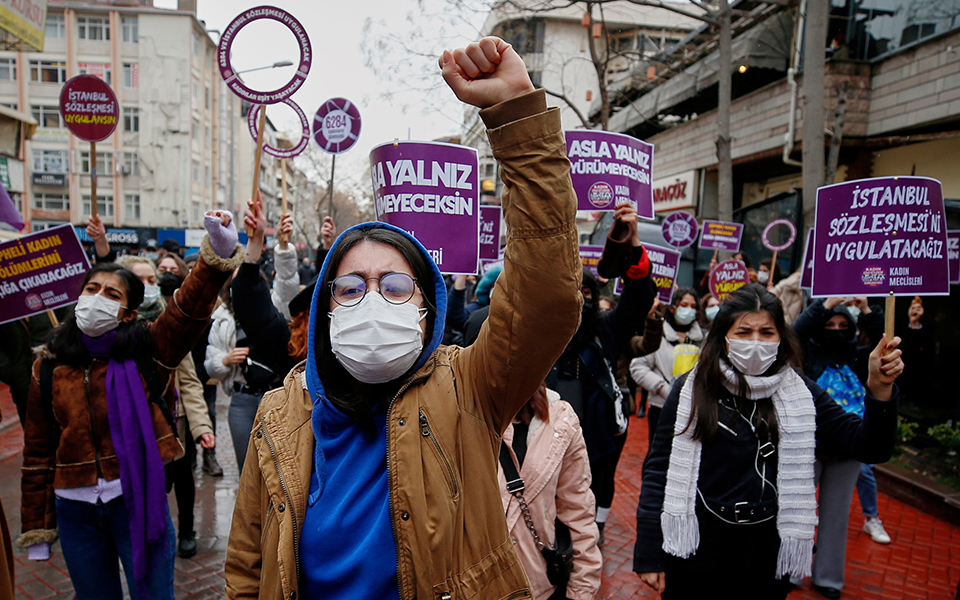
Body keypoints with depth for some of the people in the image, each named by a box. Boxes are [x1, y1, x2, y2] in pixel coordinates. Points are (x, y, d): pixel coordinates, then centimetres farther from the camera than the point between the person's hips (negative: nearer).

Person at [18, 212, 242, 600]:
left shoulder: (146, 351, -5)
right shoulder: (49, 368, 3)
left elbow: (190, 307, -23)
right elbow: (39, 452, 8)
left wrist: (218, 252, -40)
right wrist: (37, 528, 9)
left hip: (139, 500, -3)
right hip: (75, 510, 3)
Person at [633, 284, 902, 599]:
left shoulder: (800, 393, 0)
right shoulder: (691, 389, -6)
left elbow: (869, 447, -4)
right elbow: (660, 468, -5)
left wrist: (880, 387, -22)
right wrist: (648, 556, -6)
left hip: (768, 548, 2)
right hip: (696, 542, -1)